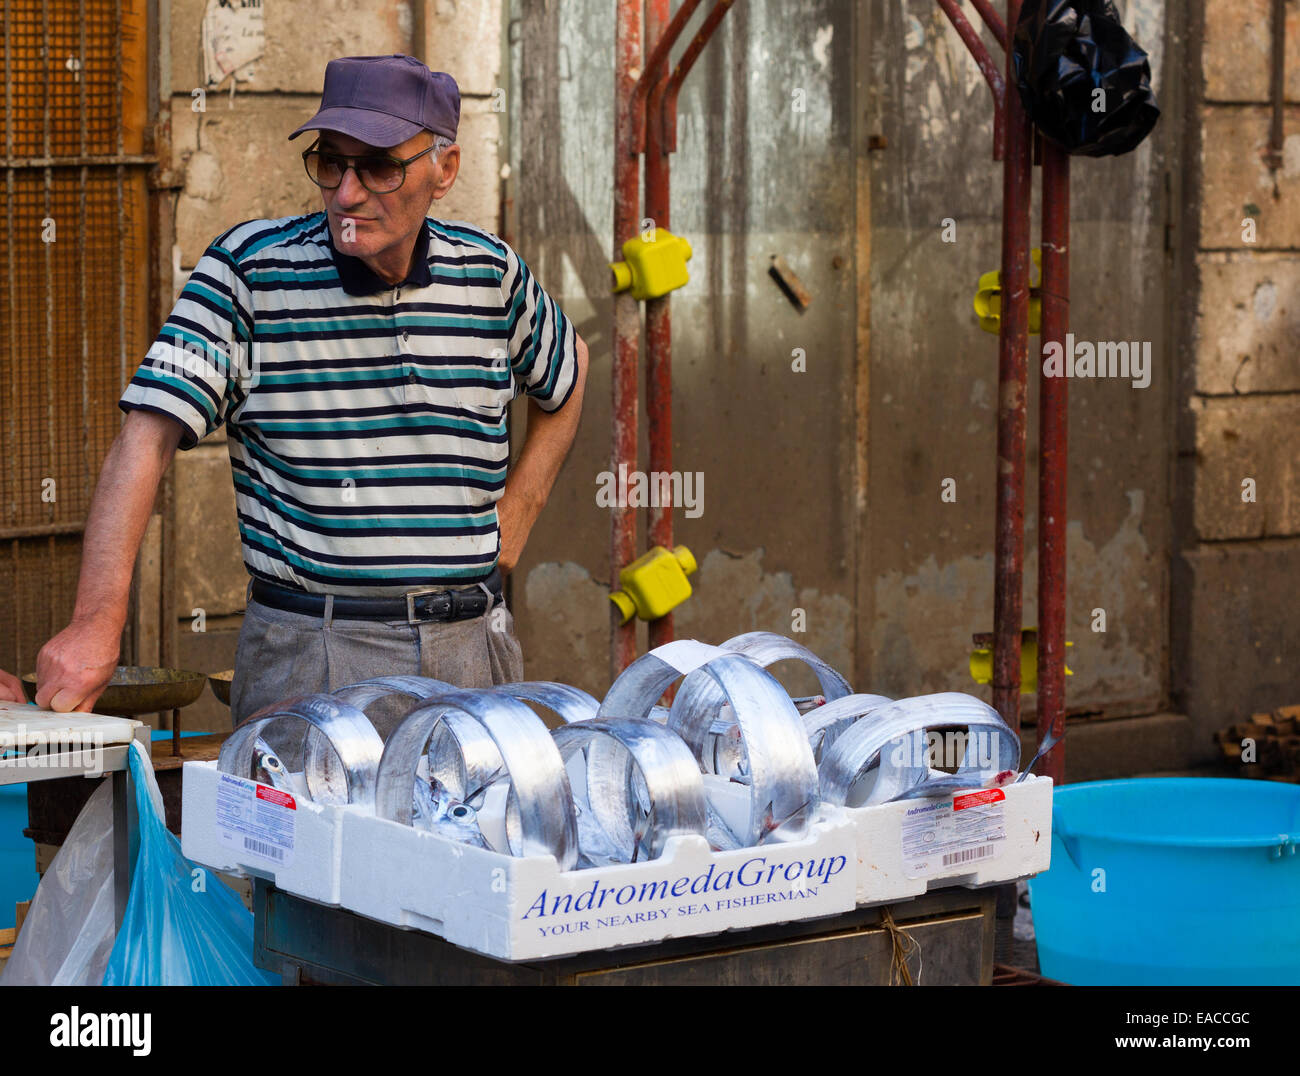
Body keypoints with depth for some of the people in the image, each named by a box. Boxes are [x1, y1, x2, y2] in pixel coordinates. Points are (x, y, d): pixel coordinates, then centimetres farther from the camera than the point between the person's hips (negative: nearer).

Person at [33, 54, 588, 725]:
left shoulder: (490, 272, 5)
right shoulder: (247, 270, -6)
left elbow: (566, 378, 26)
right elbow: (148, 438, -15)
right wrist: (98, 620, -27)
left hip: (474, 645, 3)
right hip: (309, 659, -3)